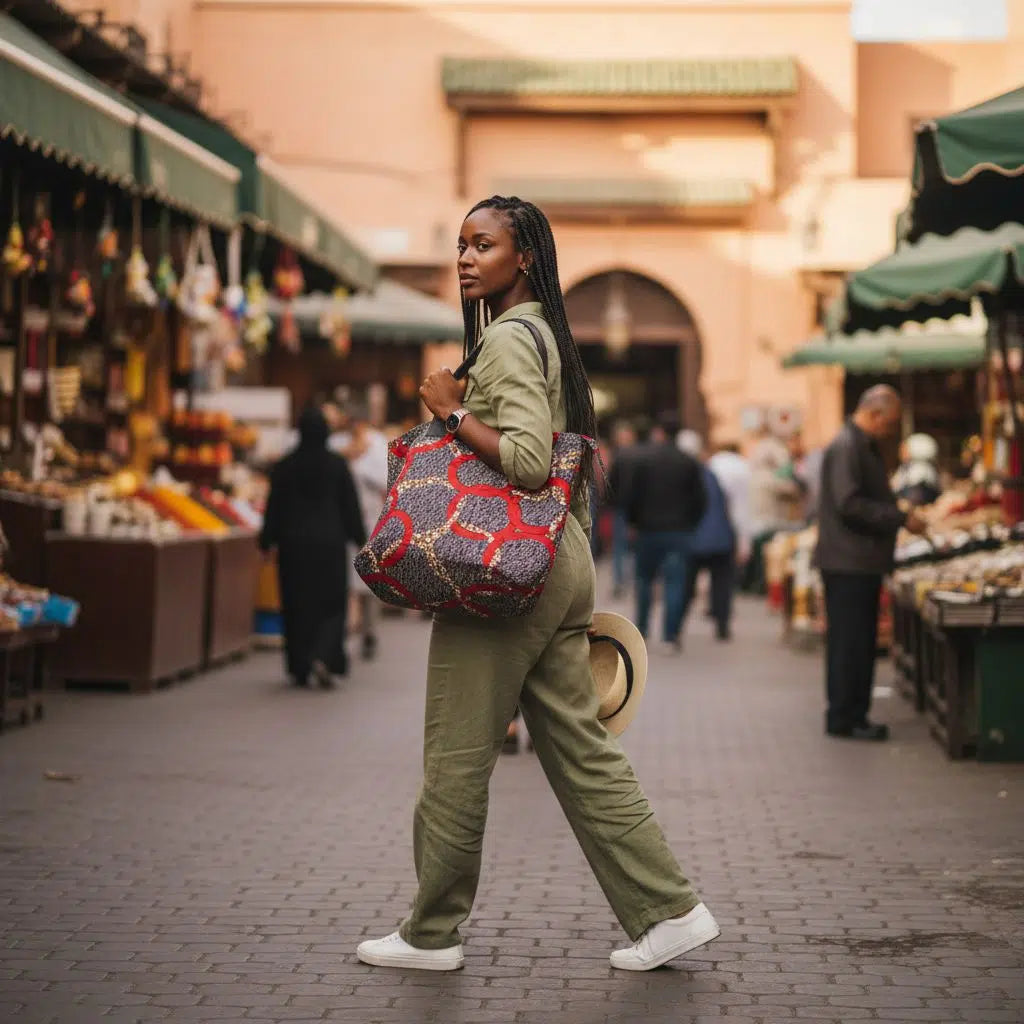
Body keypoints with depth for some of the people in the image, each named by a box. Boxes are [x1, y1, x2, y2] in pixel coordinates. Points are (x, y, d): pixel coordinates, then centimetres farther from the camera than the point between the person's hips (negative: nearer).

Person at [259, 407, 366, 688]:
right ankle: (323, 657, -15)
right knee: (332, 604, 6)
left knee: (297, 606, 9)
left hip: (294, 544, 1)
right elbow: (351, 506, 0)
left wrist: (267, 542, 8)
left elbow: (274, 508, 0)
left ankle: (300, 668, 10)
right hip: (330, 543, -1)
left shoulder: (285, 466, -2)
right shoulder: (337, 465, -4)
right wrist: (359, 539, 10)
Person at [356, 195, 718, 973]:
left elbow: (527, 459, -24)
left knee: (458, 756, 1)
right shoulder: (546, 332, 18)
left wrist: (451, 413, -14)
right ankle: (670, 909, 10)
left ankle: (432, 935, 11)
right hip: (562, 563, 10)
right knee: (580, 747, 10)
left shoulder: (506, 338, -12)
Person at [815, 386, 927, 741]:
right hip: (848, 562, -10)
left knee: (859, 643, 12)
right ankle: (843, 718, 1)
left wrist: (901, 517, 12)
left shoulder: (865, 446, 17)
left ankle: (852, 715, 18)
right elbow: (849, 505, -23)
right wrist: (902, 518, -20)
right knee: (850, 643, -5)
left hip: (862, 562, 10)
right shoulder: (845, 448, -15)